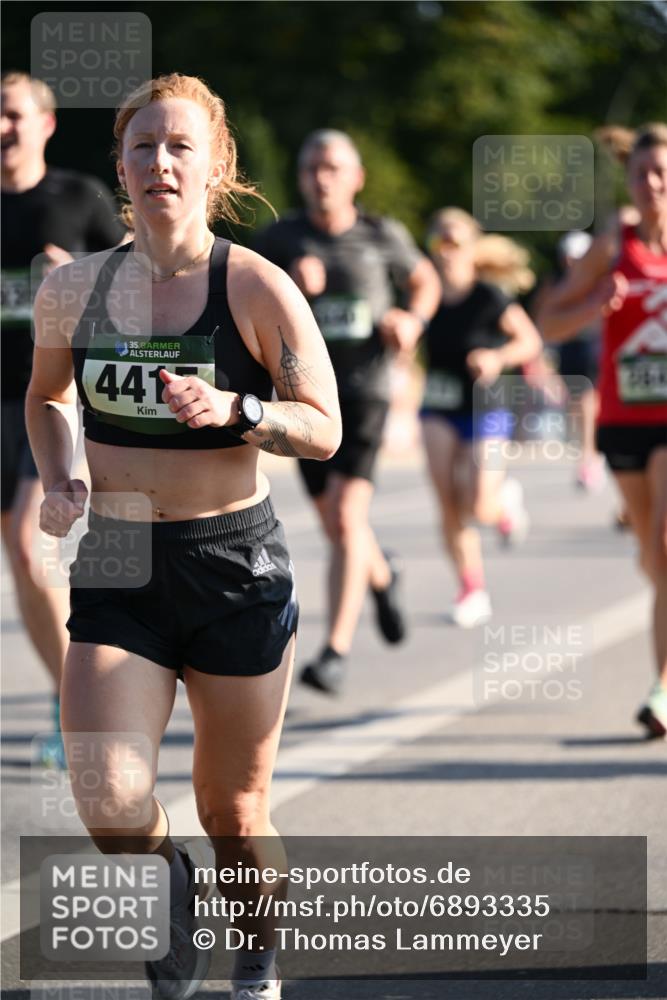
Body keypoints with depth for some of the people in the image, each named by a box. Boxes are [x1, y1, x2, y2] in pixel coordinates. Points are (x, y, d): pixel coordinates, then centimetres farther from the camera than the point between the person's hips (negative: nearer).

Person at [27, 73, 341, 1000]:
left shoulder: (257, 288, -9)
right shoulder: (74, 287, 2)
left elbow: (324, 428, -8)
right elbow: (46, 394, 21)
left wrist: (233, 410, -26)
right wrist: (58, 481, 3)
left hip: (237, 560, -2)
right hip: (117, 561, 2)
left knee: (232, 810, 7)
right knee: (109, 806, -13)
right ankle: (176, 902, 20)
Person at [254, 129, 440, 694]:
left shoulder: (383, 237, 1)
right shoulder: (280, 239, 1)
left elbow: (424, 280, 19)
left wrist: (413, 320, -2)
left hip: (365, 389, -3)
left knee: (346, 517, -18)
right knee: (336, 525, 14)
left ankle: (337, 650, -18)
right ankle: (382, 577, 50)